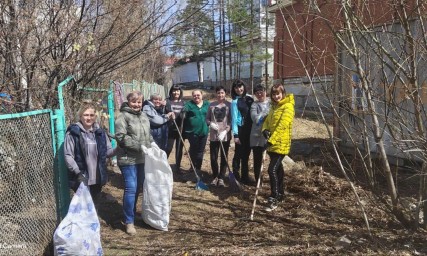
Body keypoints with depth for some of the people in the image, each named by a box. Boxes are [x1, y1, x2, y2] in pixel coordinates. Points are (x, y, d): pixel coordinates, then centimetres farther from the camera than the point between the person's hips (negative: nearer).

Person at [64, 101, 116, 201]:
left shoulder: (100, 132, 8)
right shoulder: (73, 132, -8)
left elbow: (108, 151, 9)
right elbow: (68, 155, -11)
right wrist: (78, 173, -20)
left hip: (97, 178, 5)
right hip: (81, 179, -5)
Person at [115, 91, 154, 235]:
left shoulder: (143, 116, 14)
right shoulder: (123, 117, -12)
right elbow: (121, 137, -21)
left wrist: (152, 145, 8)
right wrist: (139, 146, -23)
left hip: (142, 158, 8)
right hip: (128, 159, -8)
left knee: (138, 187, 16)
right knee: (131, 188, -7)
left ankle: (132, 212, 34)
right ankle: (129, 221, 4)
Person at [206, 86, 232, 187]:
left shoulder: (229, 105, -1)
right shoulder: (212, 105, 6)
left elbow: (231, 120, -5)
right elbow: (207, 119, 9)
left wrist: (225, 131, -16)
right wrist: (211, 123, -12)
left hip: (225, 136, -2)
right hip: (213, 135, 2)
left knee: (224, 158, 4)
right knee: (213, 158, 4)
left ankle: (221, 178, 17)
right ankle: (215, 177, 23)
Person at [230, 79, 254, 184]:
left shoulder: (250, 98, 8)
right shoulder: (235, 101, -7)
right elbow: (234, 118, -10)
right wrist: (235, 134, -14)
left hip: (249, 129, 5)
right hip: (240, 129, -5)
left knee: (246, 153, 12)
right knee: (239, 153, 2)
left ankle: (245, 177, 23)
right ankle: (235, 176, 14)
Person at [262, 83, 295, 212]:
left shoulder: (288, 106, -12)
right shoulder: (274, 106, 15)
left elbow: (283, 125, -23)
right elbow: (267, 120, 15)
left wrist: (271, 139, -29)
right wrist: (265, 129, -9)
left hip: (281, 144, -9)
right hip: (272, 144, 9)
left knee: (272, 169, -14)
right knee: (278, 168, 19)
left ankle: (274, 199, -6)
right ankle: (280, 194, 33)